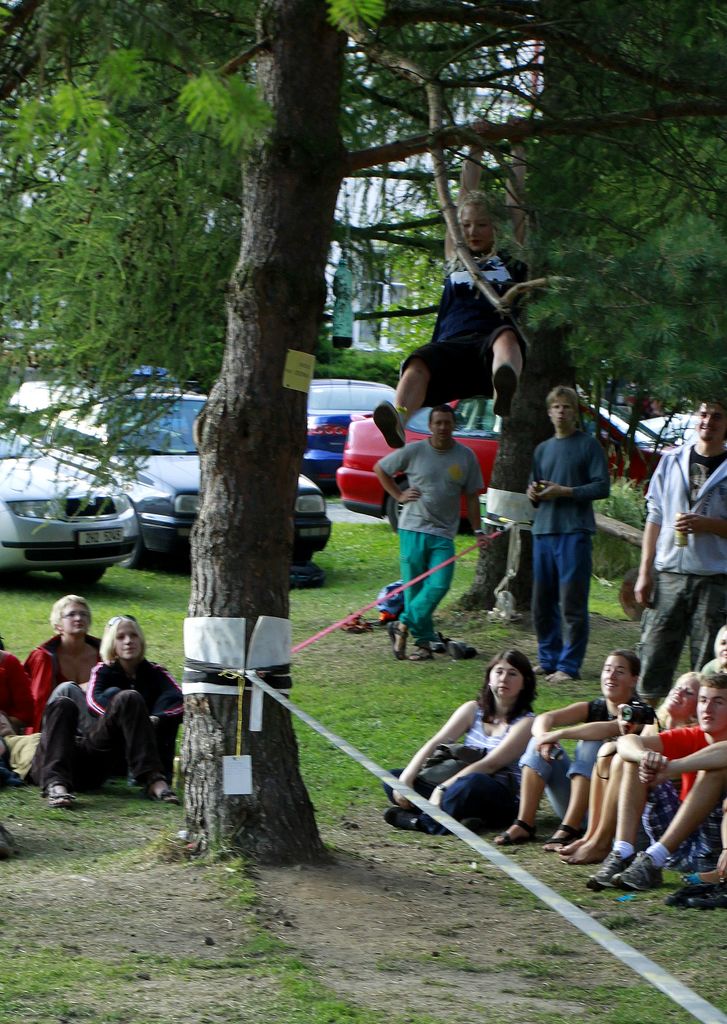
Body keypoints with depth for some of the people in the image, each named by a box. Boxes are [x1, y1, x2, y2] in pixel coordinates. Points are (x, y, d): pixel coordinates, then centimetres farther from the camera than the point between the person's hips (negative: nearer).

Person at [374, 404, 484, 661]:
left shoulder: (466, 457, 6)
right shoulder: (414, 451, 0)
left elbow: (471, 496, 12)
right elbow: (380, 468, 12)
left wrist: (478, 530, 7)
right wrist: (399, 495, 2)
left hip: (444, 534, 1)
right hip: (413, 529, -1)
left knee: (438, 585, -14)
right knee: (414, 588, -1)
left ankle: (403, 625, -2)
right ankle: (424, 641, 8)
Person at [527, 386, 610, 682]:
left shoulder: (588, 445, 2)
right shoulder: (543, 449, 20)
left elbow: (602, 487, -5)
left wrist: (564, 492, -12)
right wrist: (534, 494, 3)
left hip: (574, 532, -6)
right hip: (543, 531, 6)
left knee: (572, 603, -8)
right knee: (542, 602, 7)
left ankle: (569, 665, -7)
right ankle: (548, 660, 17)